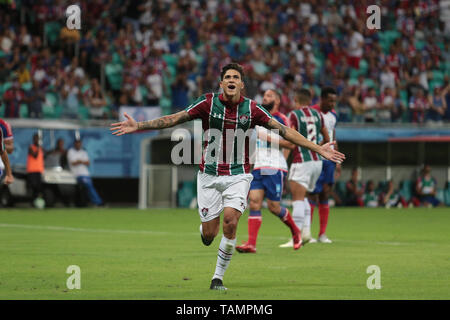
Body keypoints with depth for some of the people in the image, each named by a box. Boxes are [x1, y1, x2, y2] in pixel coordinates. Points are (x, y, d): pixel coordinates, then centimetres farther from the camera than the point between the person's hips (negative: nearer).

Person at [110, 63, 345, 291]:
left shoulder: (251, 109, -3)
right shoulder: (208, 103, -5)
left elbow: (284, 131, 1)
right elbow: (174, 119, -3)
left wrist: (318, 149, -2)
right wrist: (138, 126, -9)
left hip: (238, 175, 0)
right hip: (209, 175, 0)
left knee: (230, 223, -18)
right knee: (209, 235, -2)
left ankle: (218, 277, -2)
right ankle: (204, 228, 38)